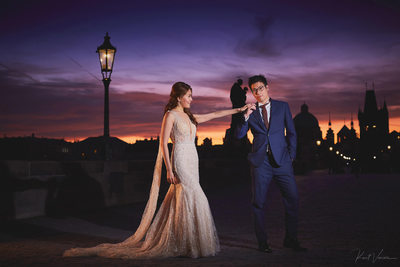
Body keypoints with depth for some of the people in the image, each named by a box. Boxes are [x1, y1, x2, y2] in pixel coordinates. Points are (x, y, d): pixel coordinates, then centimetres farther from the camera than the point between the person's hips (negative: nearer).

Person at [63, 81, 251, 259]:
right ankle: (193, 245, -1)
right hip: (180, 162, -8)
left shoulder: (188, 116, 18)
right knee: (194, 200, -10)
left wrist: (238, 110, 22)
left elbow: (214, 115, 23)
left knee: (182, 202, 7)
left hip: (192, 162, 8)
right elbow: (163, 143, -9)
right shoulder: (171, 115, -4)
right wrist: (169, 170, -14)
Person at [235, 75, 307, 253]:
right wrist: (246, 116, -11)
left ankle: (291, 239, 12)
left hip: (281, 160, 0)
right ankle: (262, 242, 14)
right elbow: (239, 135, 1)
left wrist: (290, 155, 5)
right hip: (260, 162, 0)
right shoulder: (250, 112, 10)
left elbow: (291, 132, 12)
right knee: (258, 203, 2)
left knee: (292, 199, -2)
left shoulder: (282, 106, 10)